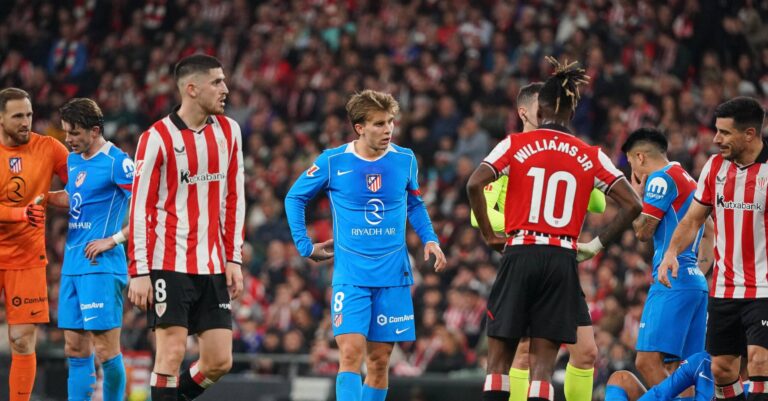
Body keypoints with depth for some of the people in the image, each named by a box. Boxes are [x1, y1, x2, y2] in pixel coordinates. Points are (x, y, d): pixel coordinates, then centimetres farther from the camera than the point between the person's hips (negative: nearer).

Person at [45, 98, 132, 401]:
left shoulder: (118, 162, -11)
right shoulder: (73, 160, 14)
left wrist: (113, 239, -17)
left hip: (101, 267, -8)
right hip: (72, 267, 8)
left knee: (106, 350, -8)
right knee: (75, 350, 8)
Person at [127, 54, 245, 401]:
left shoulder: (228, 131, 8)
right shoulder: (157, 138, -8)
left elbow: (234, 197, 13)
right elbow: (140, 207, -7)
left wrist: (234, 258, 7)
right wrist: (139, 272, -12)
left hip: (213, 267, 5)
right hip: (170, 265, -5)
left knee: (220, 361, 1)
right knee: (172, 352, -8)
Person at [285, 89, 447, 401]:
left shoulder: (405, 160, 2)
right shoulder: (332, 162, -5)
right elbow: (295, 198, 10)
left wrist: (429, 239, 3)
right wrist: (305, 246, 5)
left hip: (393, 274, 3)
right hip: (350, 276, -2)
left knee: (379, 360, 5)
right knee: (351, 353, -15)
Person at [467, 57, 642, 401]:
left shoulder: (516, 144, 2)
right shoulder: (590, 156, 7)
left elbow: (474, 184, -11)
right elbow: (632, 205, 2)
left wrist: (489, 236, 0)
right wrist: (596, 245, 9)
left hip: (520, 256, -1)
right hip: (563, 260, 1)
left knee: (498, 360, 7)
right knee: (542, 365, 2)